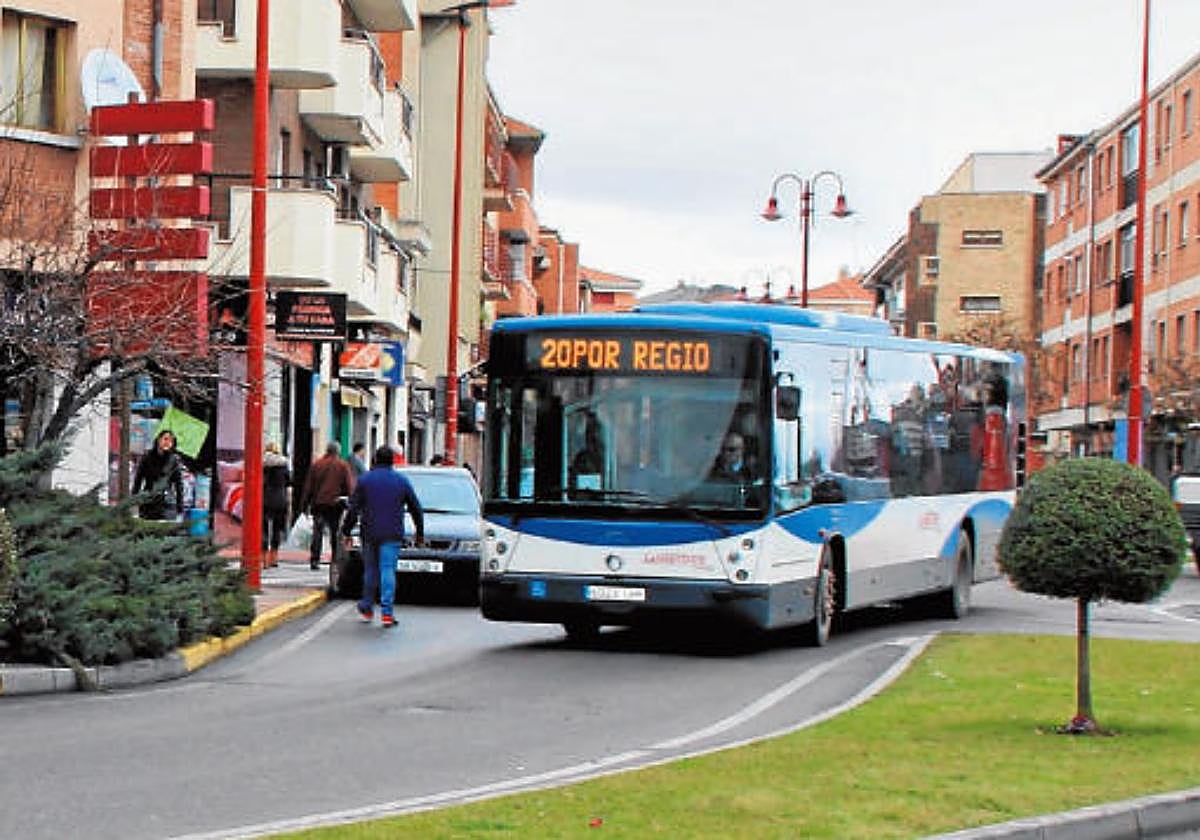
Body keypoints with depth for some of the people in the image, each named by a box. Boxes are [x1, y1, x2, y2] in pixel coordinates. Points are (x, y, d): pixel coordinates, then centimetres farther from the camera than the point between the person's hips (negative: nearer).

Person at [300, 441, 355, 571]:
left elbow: (308, 487, 5)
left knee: (317, 532, 4)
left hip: (318, 503, 1)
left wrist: (305, 505, 10)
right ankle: (336, 560, 6)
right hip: (336, 505, -1)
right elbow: (350, 487, 0)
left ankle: (314, 560, -4)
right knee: (336, 533, 6)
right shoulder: (343, 466, 0)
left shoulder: (316, 465, 3)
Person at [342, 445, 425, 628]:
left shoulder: (365, 479, 2)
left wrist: (346, 531, 6)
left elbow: (353, 509, -1)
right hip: (392, 535, 0)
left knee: (370, 570, 14)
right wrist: (420, 533, 22)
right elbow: (416, 509, 12)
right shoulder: (402, 481, 6)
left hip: (369, 533, 0)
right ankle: (387, 612, -11)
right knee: (388, 570, -4)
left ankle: (367, 608, 24)